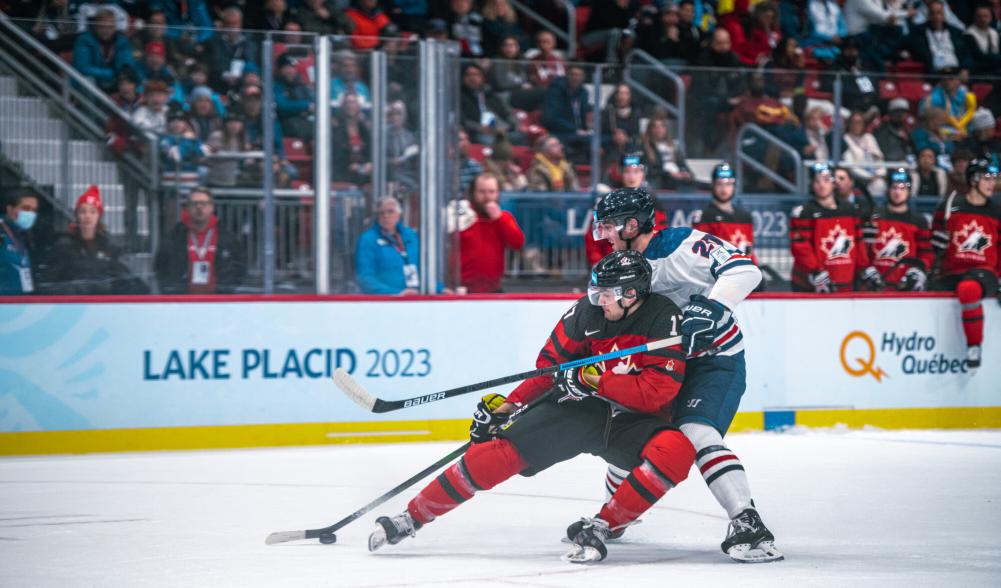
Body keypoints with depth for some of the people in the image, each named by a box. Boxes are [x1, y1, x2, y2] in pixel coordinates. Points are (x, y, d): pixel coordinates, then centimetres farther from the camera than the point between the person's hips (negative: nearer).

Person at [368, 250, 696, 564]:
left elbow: (658, 391, -23)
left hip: (632, 419, -2)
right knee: (500, 450, -14)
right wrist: (508, 406, 1)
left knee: (676, 452, -33)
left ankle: (601, 528, -22)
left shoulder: (663, 319, -16)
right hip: (576, 408, 2)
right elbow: (549, 367, 4)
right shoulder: (588, 311, -7)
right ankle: (412, 517, -2)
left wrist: (595, 380, -24)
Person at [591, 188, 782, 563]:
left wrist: (710, 307, -43)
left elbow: (745, 270, -31)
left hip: (716, 360, -9)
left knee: (696, 433, -29)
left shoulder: (682, 245, -21)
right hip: (666, 366, 9)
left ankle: (748, 525, -32)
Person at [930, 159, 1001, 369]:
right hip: (951, 273, 2)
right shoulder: (950, 206, 4)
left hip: (983, 271, -2)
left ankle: (974, 345, -26)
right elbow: (934, 244, 9)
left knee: (968, 289, -37)